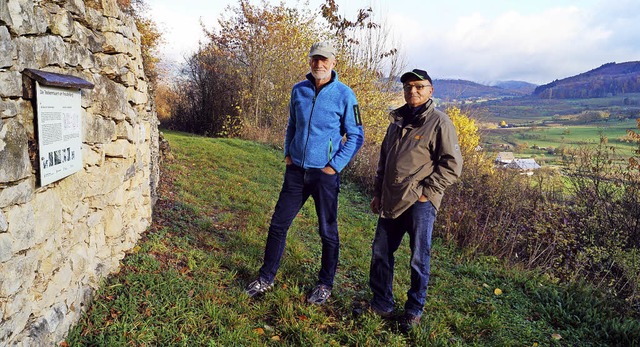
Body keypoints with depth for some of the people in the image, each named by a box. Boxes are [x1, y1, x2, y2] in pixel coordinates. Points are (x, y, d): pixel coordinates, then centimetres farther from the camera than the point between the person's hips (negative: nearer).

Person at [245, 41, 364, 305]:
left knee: (328, 231, 8)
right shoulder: (298, 90, 5)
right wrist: (287, 152, 8)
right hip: (296, 170, 4)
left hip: (324, 173, -4)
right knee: (278, 224, 9)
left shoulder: (344, 95, -8)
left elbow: (356, 136, -4)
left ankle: (325, 285, 27)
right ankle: (266, 278, 26)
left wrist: (335, 166, -11)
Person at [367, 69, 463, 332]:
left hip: (420, 204, -6)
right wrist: (378, 193, 18)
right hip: (391, 202, 7)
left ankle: (414, 310, 26)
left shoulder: (439, 122, -7)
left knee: (419, 260, 6)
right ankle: (381, 303, 30)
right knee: (380, 252, 12)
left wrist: (425, 191, -13)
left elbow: (452, 166, -11)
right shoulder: (397, 120, 14)